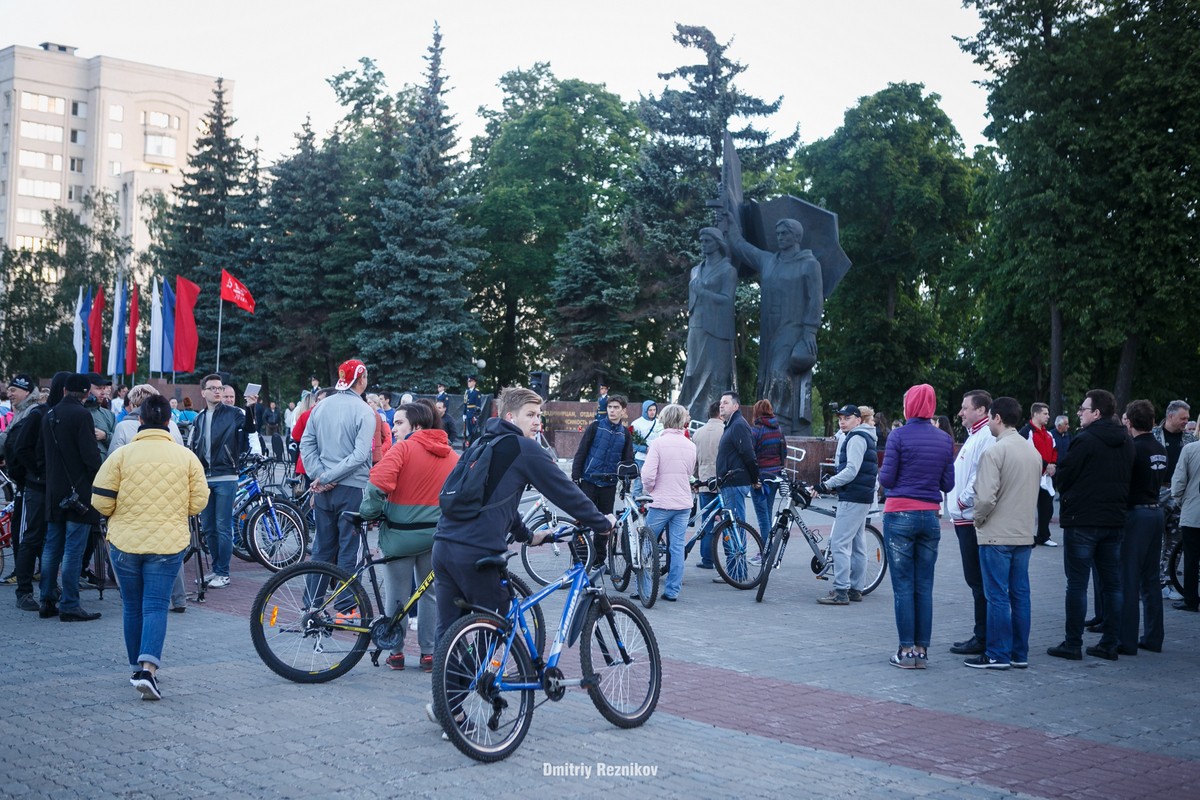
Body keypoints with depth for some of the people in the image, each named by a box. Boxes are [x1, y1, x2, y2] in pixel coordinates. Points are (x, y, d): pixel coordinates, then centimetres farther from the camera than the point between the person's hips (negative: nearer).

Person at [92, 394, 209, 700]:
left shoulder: (122, 454, -5)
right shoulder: (186, 457, -2)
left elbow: (101, 502, -5)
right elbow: (198, 502, 0)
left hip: (125, 542, 1)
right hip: (168, 544, -1)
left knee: (132, 607, 15)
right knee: (156, 606, -1)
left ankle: (138, 669, 26)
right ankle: (148, 668, -19)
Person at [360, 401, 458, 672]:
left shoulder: (403, 448, -11)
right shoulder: (451, 455, 5)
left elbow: (379, 484, -23)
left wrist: (368, 512, -9)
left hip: (401, 534, -4)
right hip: (437, 535, 4)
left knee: (397, 596, 10)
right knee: (431, 594, 16)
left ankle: (396, 652, 17)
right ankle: (428, 653, 18)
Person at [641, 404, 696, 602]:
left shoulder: (659, 443, -11)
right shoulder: (690, 446, 4)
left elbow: (648, 476, -15)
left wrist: (651, 489, 4)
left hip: (661, 502, -4)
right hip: (683, 503, 4)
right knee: (677, 547, 6)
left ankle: (644, 588, 8)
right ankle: (673, 591, 7)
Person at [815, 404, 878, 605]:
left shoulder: (856, 438, -12)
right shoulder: (863, 437, 21)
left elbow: (851, 470, -22)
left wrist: (827, 484, -19)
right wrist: (833, 482, 15)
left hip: (853, 498, -11)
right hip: (861, 498, 11)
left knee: (839, 543, -12)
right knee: (857, 545, 13)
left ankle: (840, 591, -13)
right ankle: (855, 589, 18)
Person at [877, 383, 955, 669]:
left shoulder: (899, 436, -8)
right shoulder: (945, 439, 6)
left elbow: (887, 479, -9)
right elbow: (948, 484, 7)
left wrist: (882, 471, 12)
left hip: (900, 515, -4)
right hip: (930, 517, 4)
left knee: (903, 586, 0)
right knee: (925, 588, 8)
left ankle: (906, 651, 2)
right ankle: (922, 650, 10)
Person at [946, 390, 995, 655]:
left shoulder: (986, 437, -15)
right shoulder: (974, 436, 20)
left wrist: (964, 500, -18)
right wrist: (960, 503, 15)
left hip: (973, 518, -11)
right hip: (966, 518, 11)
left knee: (978, 580, -5)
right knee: (976, 580, 14)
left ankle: (983, 638, 0)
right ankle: (982, 635, 20)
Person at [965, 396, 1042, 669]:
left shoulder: (994, 451, -15)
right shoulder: (1034, 452, 10)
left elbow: (986, 496, -20)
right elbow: (1034, 494, 17)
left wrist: (978, 519, -3)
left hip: (996, 534, -7)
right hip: (1024, 534, 7)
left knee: (997, 596, -2)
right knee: (1020, 594, 10)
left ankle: (997, 655, 2)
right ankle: (1020, 654, 15)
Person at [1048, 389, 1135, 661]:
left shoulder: (1085, 440, -14)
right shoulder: (1126, 442, 9)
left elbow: (1063, 477, -10)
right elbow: (1128, 478, 16)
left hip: (1082, 520, -7)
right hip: (1115, 519, 7)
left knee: (1077, 583, -1)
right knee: (1112, 583, 10)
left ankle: (1073, 644, 1)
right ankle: (1109, 643, 13)